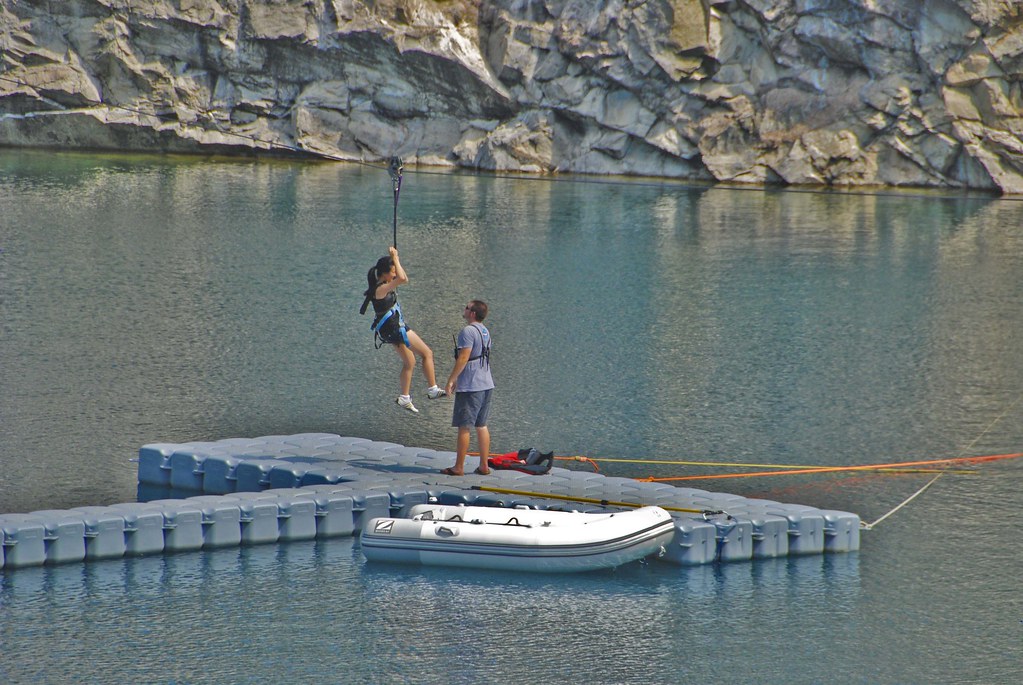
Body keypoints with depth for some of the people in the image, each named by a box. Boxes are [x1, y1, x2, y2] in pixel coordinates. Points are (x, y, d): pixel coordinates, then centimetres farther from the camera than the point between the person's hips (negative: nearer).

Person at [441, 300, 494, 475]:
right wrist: (458, 380, 26)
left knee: (464, 427, -3)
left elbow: (463, 358, -20)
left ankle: (458, 467, -1)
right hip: (486, 385, 9)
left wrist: (451, 380, -13)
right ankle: (484, 466, 13)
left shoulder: (468, 331, -15)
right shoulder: (485, 331, 14)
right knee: (481, 426, 13)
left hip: (470, 387, -9)